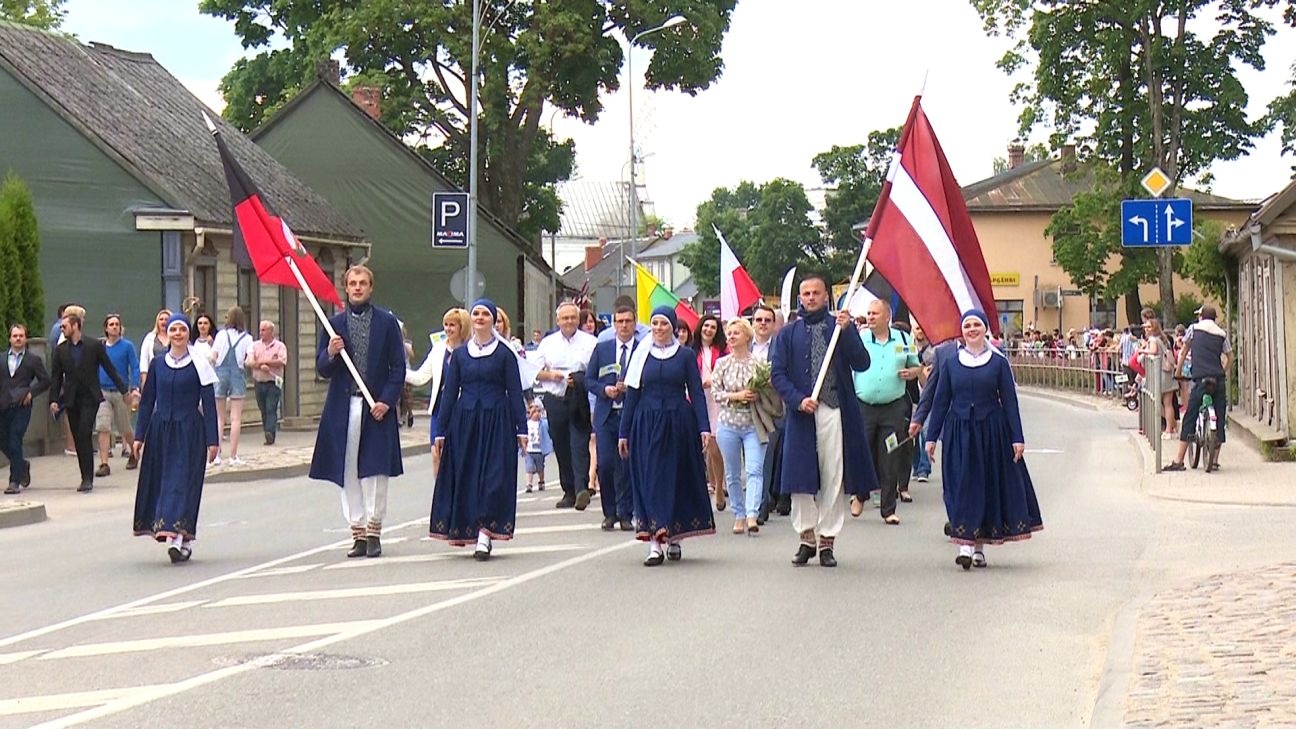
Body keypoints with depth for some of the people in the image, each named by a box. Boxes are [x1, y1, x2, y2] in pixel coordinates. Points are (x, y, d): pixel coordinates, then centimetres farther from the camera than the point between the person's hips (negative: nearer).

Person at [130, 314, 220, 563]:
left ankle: (179, 537, -16)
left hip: (189, 433, -4)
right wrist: (139, 436, 7)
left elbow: (209, 404, -3)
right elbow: (147, 401, 11)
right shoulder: (158, 364, 6)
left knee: (182, 482, -10)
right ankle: (181, 539, 13)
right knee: (161, 481, 4)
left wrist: (212, 439, -7)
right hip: (160, 431, 4)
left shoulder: (199, 365, -3)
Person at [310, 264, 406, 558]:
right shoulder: (334, 324, 9)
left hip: (377, 408, -2)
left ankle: (374, 531, 2)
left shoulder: (387, 322, 4)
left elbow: (398, 367, 3)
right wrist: (330, 354, -13)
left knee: (375, 471, -4)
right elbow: (322, 370, 8)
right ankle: (358, 533, 8)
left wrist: (387, 400, -9)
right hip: (344, 409, 2)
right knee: (349, 474, 2)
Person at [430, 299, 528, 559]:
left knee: (494, 476, -7)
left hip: (496, 421, -3)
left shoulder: (504, 353, 2)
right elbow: (449, 392, 11)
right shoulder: (460, 354, 10)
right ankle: (466, 532, 11)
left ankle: (485, 535, -7)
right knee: (464, 475, 2)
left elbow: (515, 392, 2)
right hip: (464, 420, 3)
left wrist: (521, 428, -4)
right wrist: (441, 430, 7)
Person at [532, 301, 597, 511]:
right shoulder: (548, 343, 13)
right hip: (555, 400, 3)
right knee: (561, 447, 6)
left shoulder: (590, 342, 5)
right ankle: (569, 492, 14)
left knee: (580, 446, -14)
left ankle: (581, 489, -24)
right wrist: (550, 375, -6)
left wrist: (580, 380, -13)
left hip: (580, 401, -3)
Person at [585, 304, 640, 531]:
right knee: (605, 464, -5)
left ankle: (625, 514, 8)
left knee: (627, 466, -1)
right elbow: (589, 380, 10)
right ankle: (609, 513, 9)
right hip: (606, 416, 2)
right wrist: (604, 389, -8)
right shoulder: (601, 349, 11)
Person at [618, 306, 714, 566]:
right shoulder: (641, 355, 7)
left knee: (678, 480, 4)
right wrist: (624, 433, 5)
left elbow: (696, 393, 1)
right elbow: (632, 395, 8)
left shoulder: (686, 355, 4)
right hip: (647, 425, 1)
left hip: (678, 425, -1)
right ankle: (655, 544, -6)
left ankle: (674, 538, 16)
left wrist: (704, 428, -9)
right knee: (650, 480, -4)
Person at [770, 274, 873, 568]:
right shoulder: (788, 334, 10)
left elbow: (862, 364, -2)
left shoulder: (840, 326, 7)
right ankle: (806, 537, 12)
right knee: (801, 477, 1)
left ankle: (828, 539, 6)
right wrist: (798, 399, -11)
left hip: (835, 412, -1)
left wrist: (846, 332, -15)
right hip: (802, 412, 1)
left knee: (833, 478, -1)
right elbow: (777, 373, 4)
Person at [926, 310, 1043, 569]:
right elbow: (940, 401, 8)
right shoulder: (950, 363, 6)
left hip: (991, 431, 0)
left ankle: (980, 547, 13)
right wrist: (932, 436, 5)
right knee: (962, 486, -7)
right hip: (959, 432, 0)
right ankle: (965, 545, -10)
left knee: (989, 486, 3)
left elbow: (1010, 401, 2)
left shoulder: (999, 363, 3)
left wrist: (1017, 438, -4)